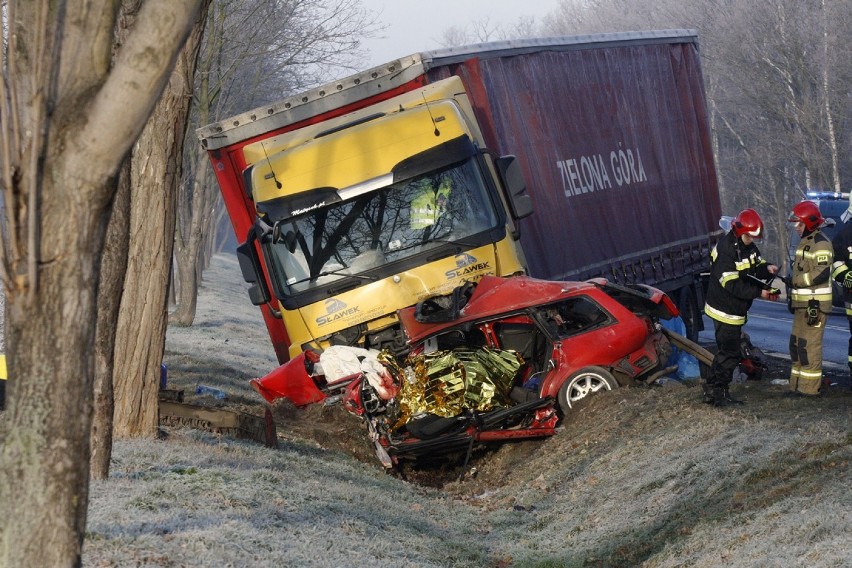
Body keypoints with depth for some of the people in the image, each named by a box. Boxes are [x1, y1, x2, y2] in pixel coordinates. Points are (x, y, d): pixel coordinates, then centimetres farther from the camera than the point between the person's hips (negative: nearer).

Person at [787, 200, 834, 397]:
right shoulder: (805, 242, 20)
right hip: (802, 304, 11)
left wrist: (796, 280, -17)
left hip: (815, 304, -11)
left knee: (809, 345, -9)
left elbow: (821, 273, -23)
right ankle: (797, 385, 20)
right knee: (796, 344, 14)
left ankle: (809, 387, -5)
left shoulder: (821, 243, -14)